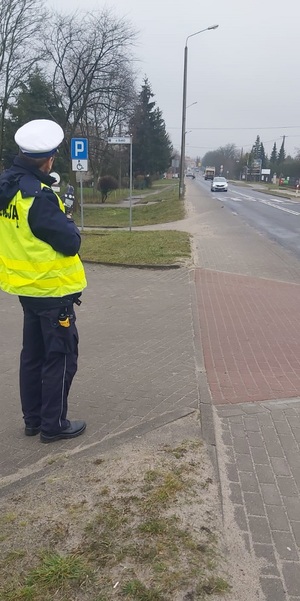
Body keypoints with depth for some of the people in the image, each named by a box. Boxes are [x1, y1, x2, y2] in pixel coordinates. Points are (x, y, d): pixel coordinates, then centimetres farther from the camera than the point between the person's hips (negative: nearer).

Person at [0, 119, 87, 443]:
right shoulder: (38, 196, -23)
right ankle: (54, 424, 15)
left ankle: (33, 419, 28)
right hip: (52, 288, -9)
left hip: (26, 285, 9)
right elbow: (70, 243, -19)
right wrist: (67, 222, 0)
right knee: (60, 357, 4)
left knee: (33, 353, 17)